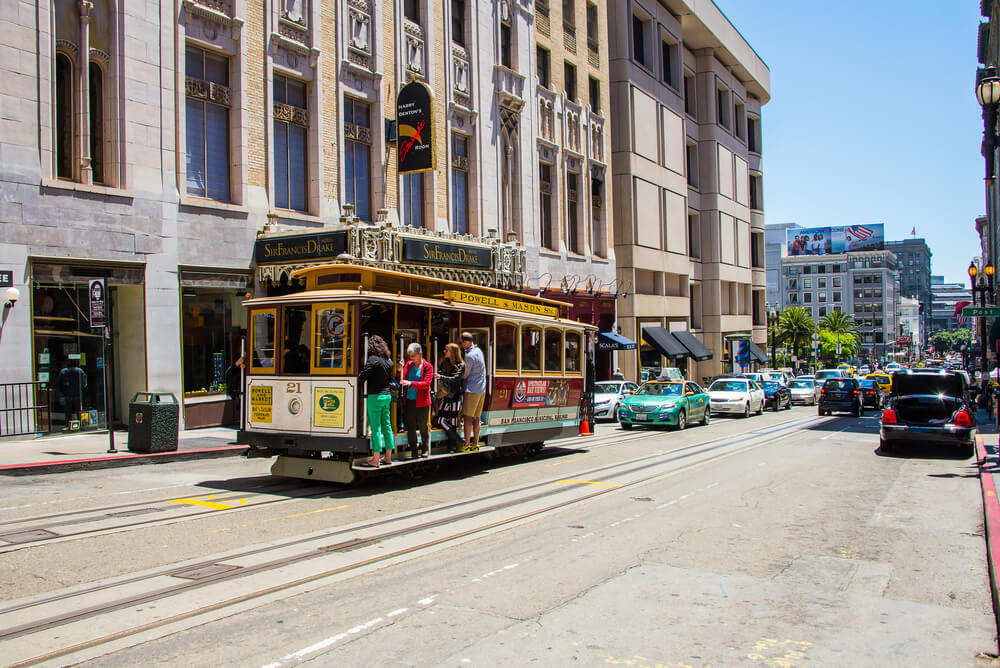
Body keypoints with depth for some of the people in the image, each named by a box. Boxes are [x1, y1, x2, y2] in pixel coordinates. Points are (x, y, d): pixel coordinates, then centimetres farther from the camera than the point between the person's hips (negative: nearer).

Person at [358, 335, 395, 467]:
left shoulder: (373, 359, -13)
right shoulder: (388, 360, 11)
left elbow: (362, 377, -17)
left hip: (375, 396, -8)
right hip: (387, 396, 8)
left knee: (376, 428, -5)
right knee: (386, 426, 12)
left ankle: (375, 459, -2)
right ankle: (388, 457, 18)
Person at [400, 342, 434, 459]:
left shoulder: (427, 366, -4)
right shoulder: (408, 364, 9)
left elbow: (426, 383, -15)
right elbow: (401, 380, 7)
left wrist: (411, 383, -25)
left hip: (421, 402, -4)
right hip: (408, 401, 4)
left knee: (423, 426, 6)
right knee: (410, 427, 4)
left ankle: (425, 449, 22)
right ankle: (414, 452, 12)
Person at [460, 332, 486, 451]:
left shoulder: (470, 355, -14)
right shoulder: (478, 350, 15)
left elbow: (465, 375, -7)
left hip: (472, 390, -9)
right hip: (482, 390, 9)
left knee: (467, 417, -6)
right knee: (476, 418, 11)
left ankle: (467, 444, -7)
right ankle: (475, 444, 12)